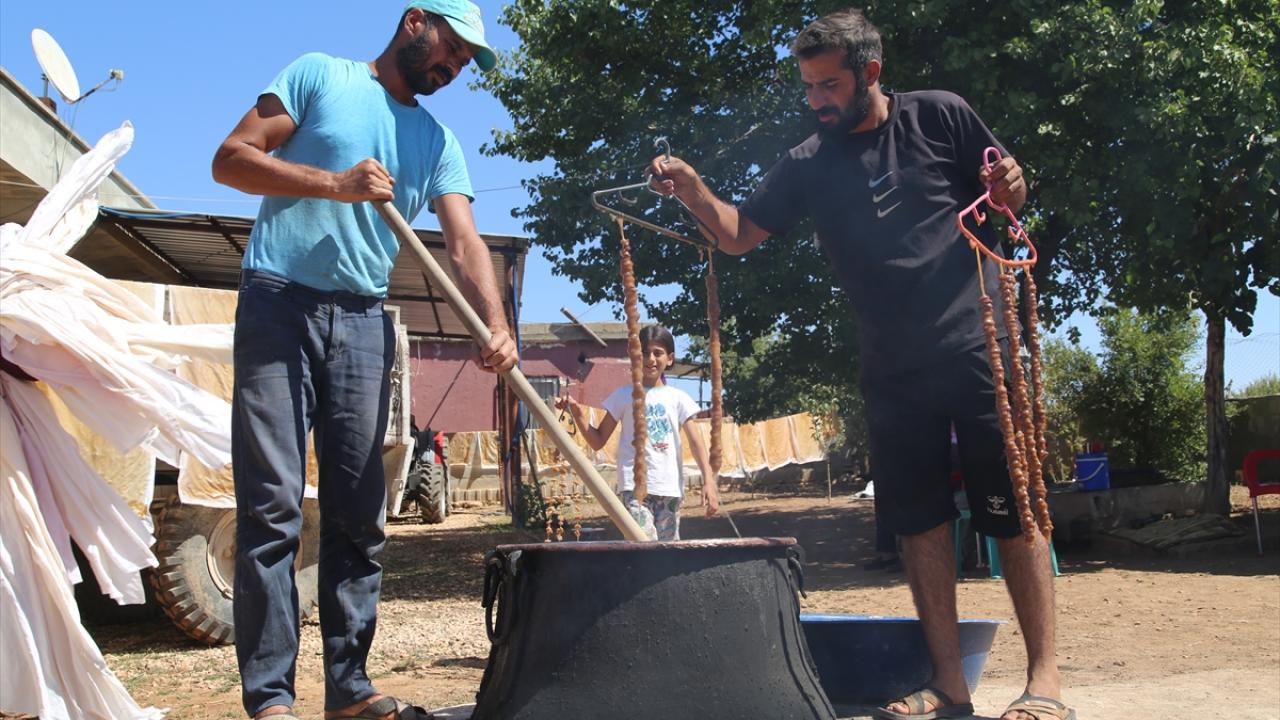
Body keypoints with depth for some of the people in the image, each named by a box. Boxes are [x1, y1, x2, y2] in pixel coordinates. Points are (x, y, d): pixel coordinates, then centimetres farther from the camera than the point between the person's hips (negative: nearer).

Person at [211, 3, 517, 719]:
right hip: (280, 303, -4)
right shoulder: (319, 76, 6)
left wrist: (497, 324, -14)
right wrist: (335, 184, -13)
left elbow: (465, 242, 3)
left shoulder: (439, 141, 15)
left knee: (359, 513, 4)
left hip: (365, 322, 5)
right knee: (272, 506, -8)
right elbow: (232, 158, -1)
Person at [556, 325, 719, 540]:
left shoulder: (678, 398, 10)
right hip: (635, 485, -2)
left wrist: (708, 480, -9)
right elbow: (598, 441, 9)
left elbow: (695, 441, 3)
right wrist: (577, 413, -7)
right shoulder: (624, 395, 8)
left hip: (669, 486, 2)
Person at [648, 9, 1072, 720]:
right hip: (891, 369, 3)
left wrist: (1007, 186, -14)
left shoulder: (940, 116, 0)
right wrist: (695, 192, -12)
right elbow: (739, 234, 5)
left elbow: (1009, 197, 9)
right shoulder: (808, 165, 6)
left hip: (977, 346, -3)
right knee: (919, 519, 5)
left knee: (1013, 507, -3)